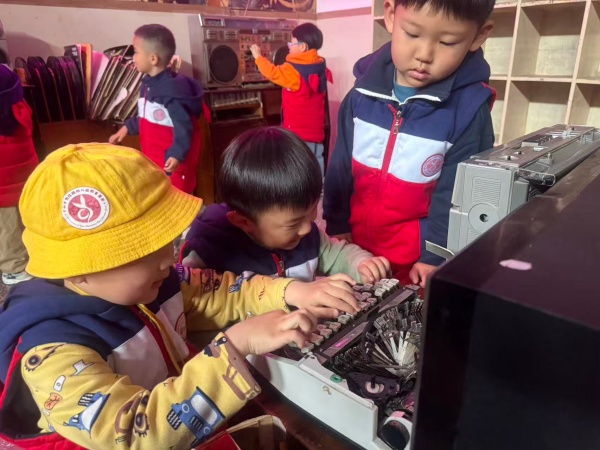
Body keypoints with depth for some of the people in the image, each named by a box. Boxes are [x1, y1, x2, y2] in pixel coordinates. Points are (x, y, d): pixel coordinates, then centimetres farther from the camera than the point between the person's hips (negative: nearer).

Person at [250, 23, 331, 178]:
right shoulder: (320, 66, 5)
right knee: (316, 160, 13)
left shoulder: (293, 69, -16)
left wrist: (258, 56, 4)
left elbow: (273, 73, -10)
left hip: (298, 129, -7)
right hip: (315, 127, 8)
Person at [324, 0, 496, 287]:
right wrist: (337, 224, 4)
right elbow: (341, 166, 0)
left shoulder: (469, 109, -17)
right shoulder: (364, 91, -8)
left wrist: (435, 256, -12)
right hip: (355, 245, 4)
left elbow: (457, 197, -12)